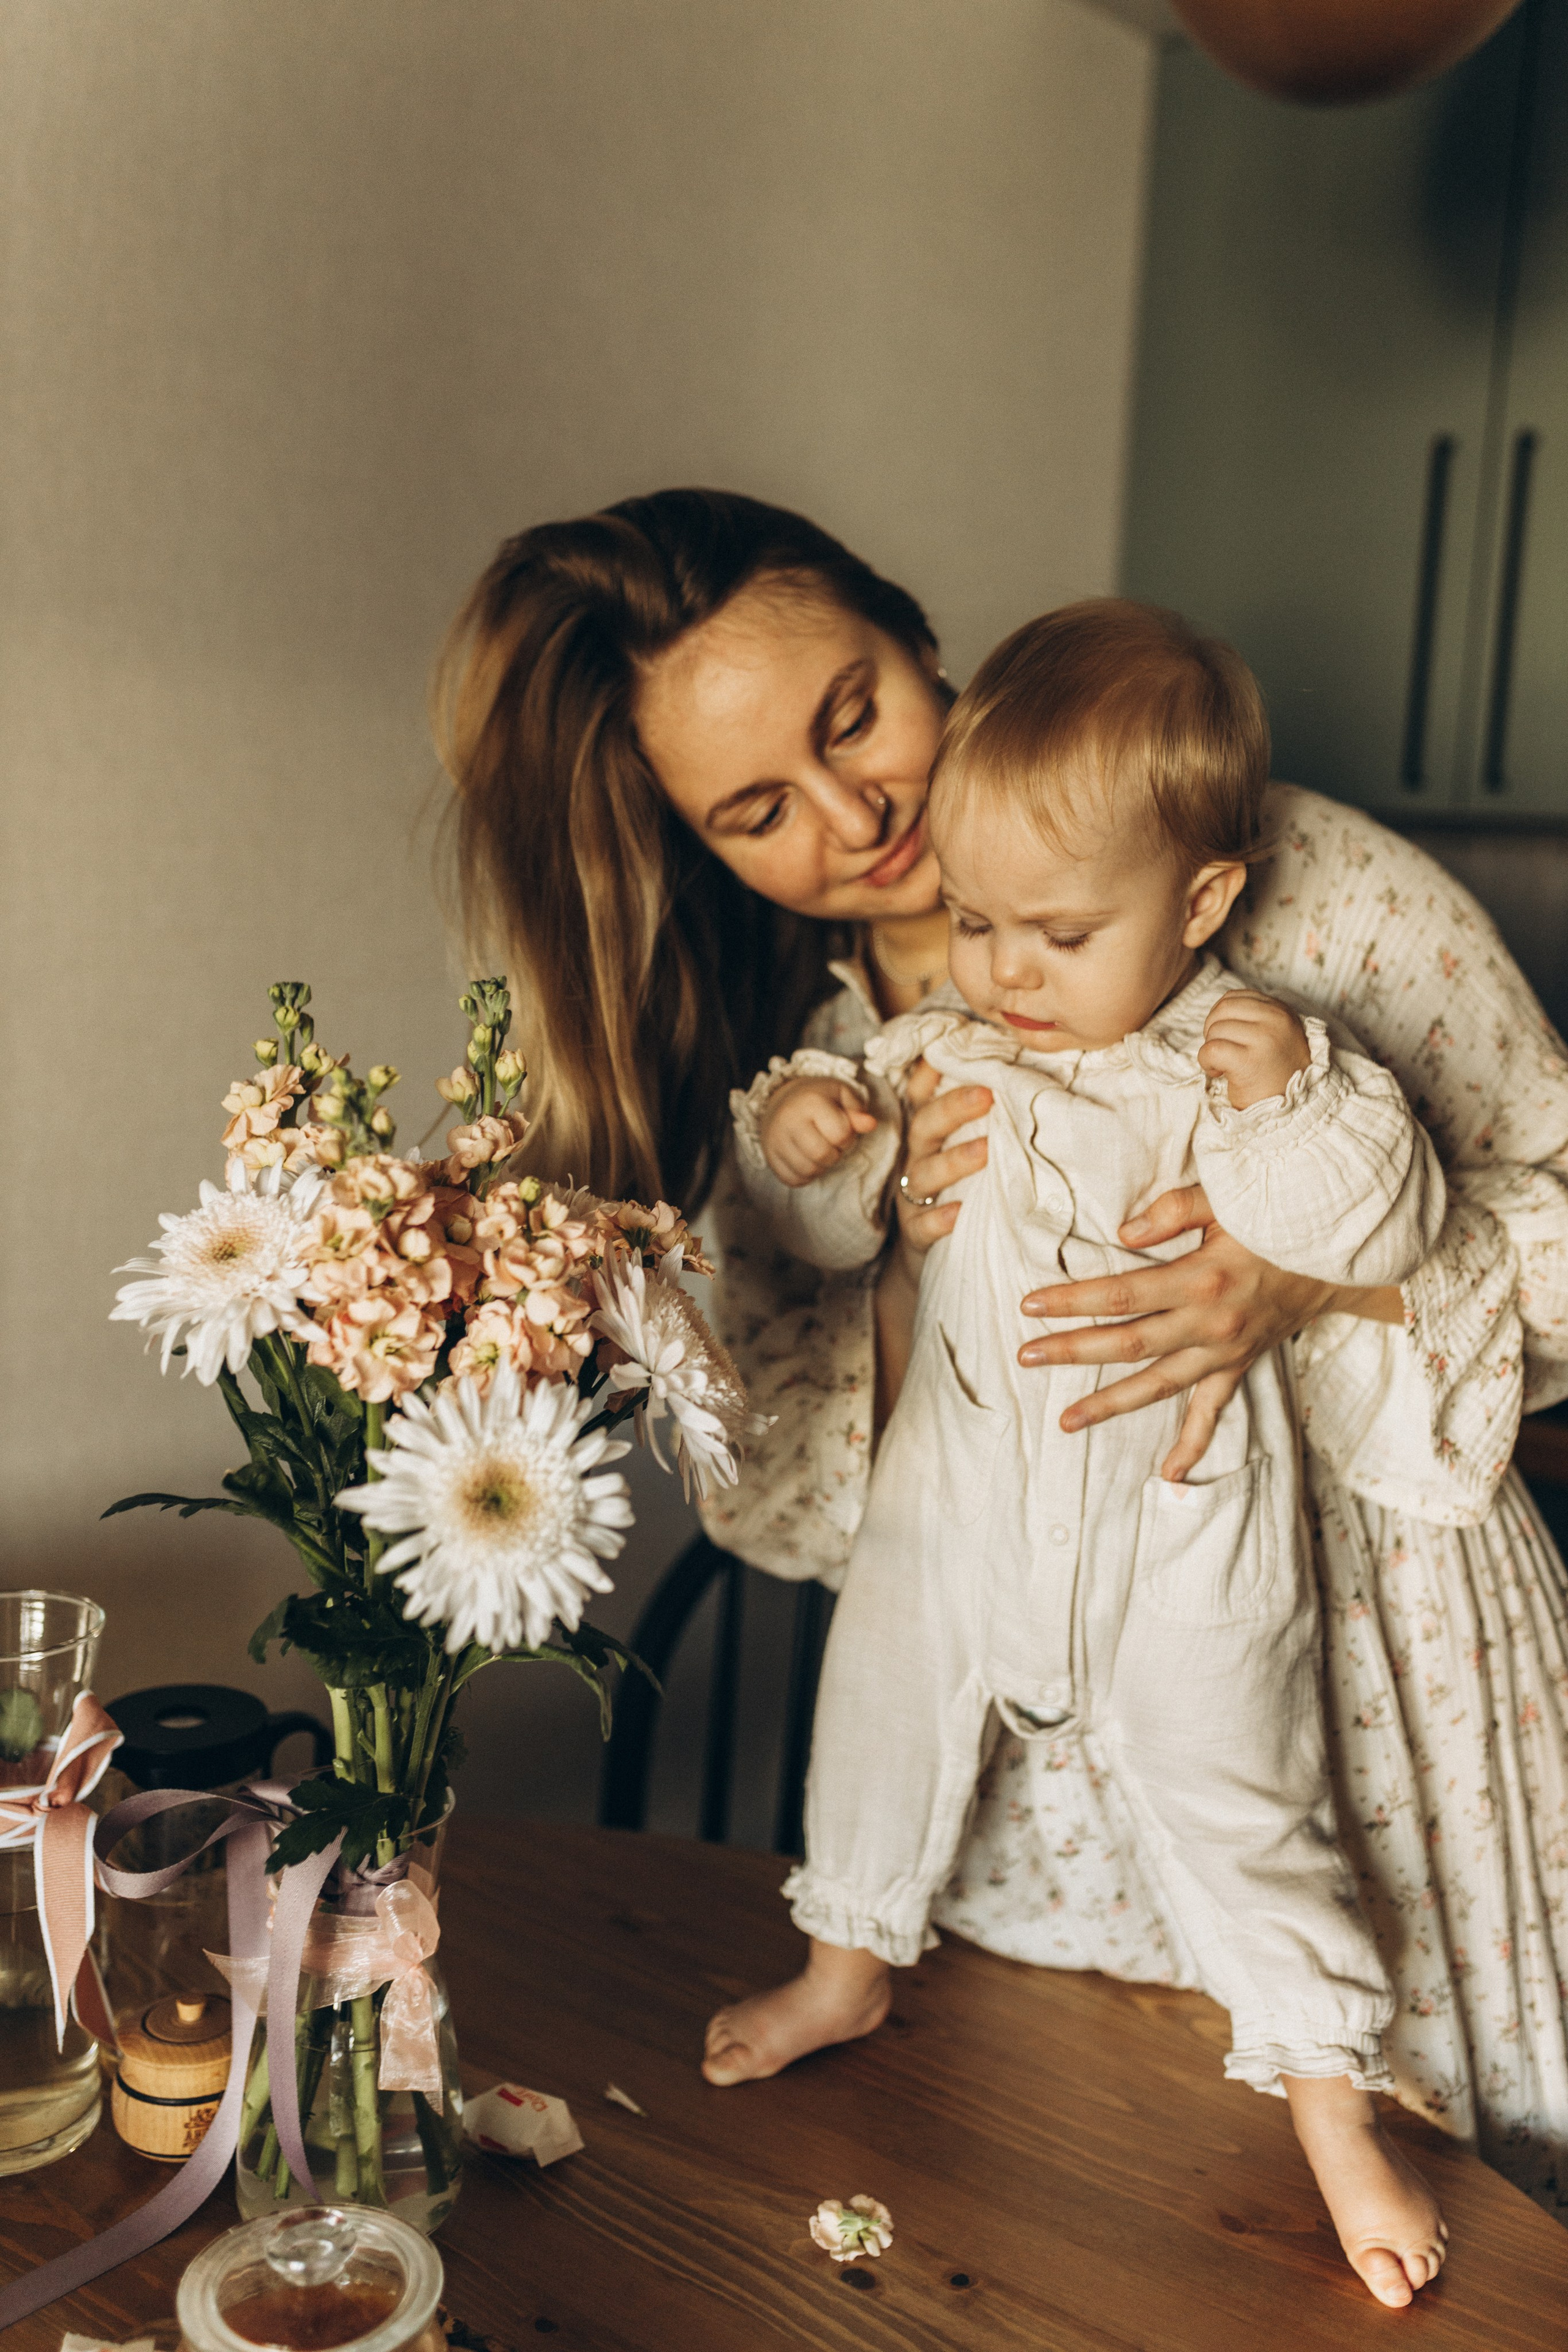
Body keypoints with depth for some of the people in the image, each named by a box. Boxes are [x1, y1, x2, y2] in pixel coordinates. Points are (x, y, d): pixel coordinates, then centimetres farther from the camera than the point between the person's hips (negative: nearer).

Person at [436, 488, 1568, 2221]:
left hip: (1372, 1672, -1)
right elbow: (765, 1502, -3)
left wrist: (1309, 1281, -25)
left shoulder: (1309, 891, -12)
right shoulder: (776, 1059, -1)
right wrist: (912, 1279, -20)